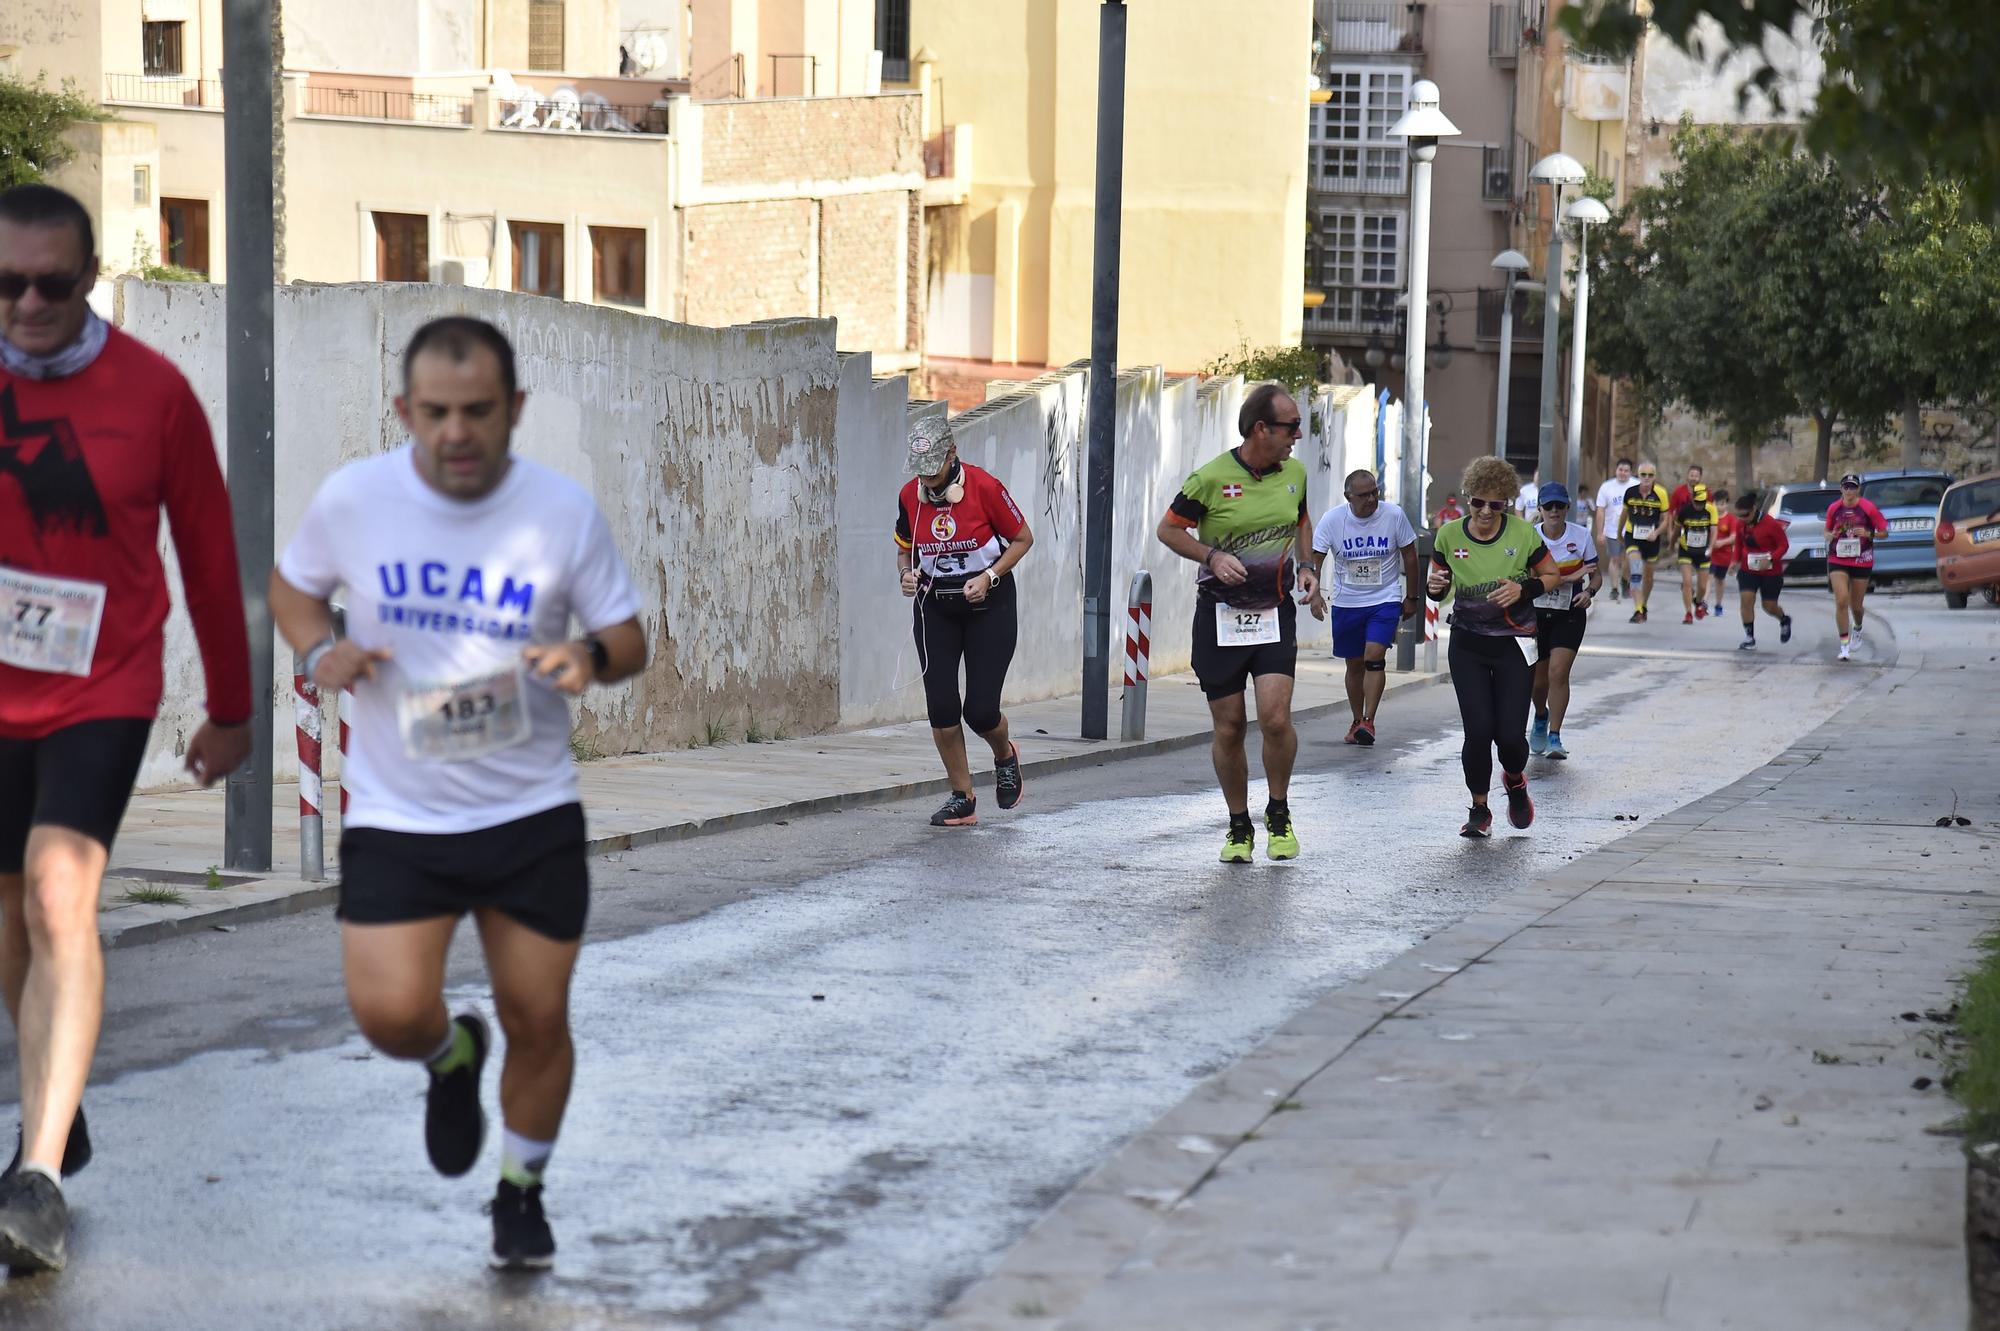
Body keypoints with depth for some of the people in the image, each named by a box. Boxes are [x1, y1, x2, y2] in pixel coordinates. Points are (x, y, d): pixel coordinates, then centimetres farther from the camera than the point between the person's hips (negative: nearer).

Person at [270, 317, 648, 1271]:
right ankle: (452, 1058, 25)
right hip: (394, 815, 0)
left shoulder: (564, 509, -8)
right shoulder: (353, 498, -7)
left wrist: (592, 657, -22)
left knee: (537, 1020, 6)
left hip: (532, 812, 0)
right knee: (389, 1014, -14)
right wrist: (318, 652, -9)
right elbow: (292, 583, 12)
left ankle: (522, 1191, 34)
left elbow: (629, 637, 2)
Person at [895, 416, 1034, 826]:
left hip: (989, 606, -3)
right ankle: (962, 799, 8)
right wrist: (906, 574, -10)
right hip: (934, 607, 3)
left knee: (980, 711, -7)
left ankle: (1005, 756, 30)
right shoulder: (909, 496, -4)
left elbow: (1023, 538, -5)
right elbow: (904, 549, 13)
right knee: (941, 706, -6)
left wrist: (989, 577, -18)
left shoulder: (985, 487, -16)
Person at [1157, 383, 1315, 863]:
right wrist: (1213, 556, -15)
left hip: (1275, 612, 2)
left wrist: (1305, 566, 7)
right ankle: (1239, 827, 20)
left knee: (1275, 718, -15)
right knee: (1228, 730, 2)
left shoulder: (1294, 473, 4)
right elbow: (1168, 529, 0)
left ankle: (1279, 815, 7)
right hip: (1219, 613, -2)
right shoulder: (1212, 477, -11)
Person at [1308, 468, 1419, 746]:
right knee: (1354, 664, 9)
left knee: (1374, 656, -18)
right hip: (1346, 603, 2)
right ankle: (1356, 721, 24)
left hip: (1385, 600, -2)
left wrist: (1411, 598, 6)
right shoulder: (1333, 519, -9)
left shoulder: (1394, 516, -9)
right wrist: (1315, 592, -20)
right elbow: (1315, 559, -5)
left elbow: (1409, 556, 2)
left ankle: (1368, 721, -18)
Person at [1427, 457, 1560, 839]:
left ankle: (1514, 780, 30)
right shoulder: (1450, 535, -4)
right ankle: (1479, 810, 12)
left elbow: (1552, 576, 3)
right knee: (1478, 731, -9)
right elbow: (1439, 588, 8)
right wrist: (1436, 587, -16)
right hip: (1468, 645, 1)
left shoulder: (1522, 533, -8)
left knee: (1510, 735, -6)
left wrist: (1524, 589, -16)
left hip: (1514, 645, -1)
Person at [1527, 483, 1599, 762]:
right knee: (1538, 679, 8)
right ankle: (1541, 717, 42)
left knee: (1558, 673, -16)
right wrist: (1568, 577, -23)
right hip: (1536, 613, 1)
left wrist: (1589, 592, -19)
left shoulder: (1581, 535, -4)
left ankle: (1555, 737, -11)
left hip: (1569, 615, -1)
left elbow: (1596, 576, 4)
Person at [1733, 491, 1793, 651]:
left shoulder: (1770, 523, -20)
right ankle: (1749, 638, -6)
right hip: (1748, 570, 4)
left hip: (1771, 571, -4)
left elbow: (1784, 544, -14)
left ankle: (1784, 620, 41)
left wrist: (1770, 559, -27)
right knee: (1747, 600, -14)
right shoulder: (1741, 524, -4)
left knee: (1769, 606, 6)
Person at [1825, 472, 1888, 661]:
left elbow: (1884, 532, 0)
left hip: (1862, 562, -1)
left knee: (1856, 605, 10)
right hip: (1838, 561, 1)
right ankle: (1844, 645, -10)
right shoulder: (1833, 508, 2)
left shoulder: (1868, 508, -5)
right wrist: (1830, 536, -8)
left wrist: (1868, 534, -19)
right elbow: (1827, 531, 16)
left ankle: (1858, 630, 45)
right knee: (1841, 601, -15)